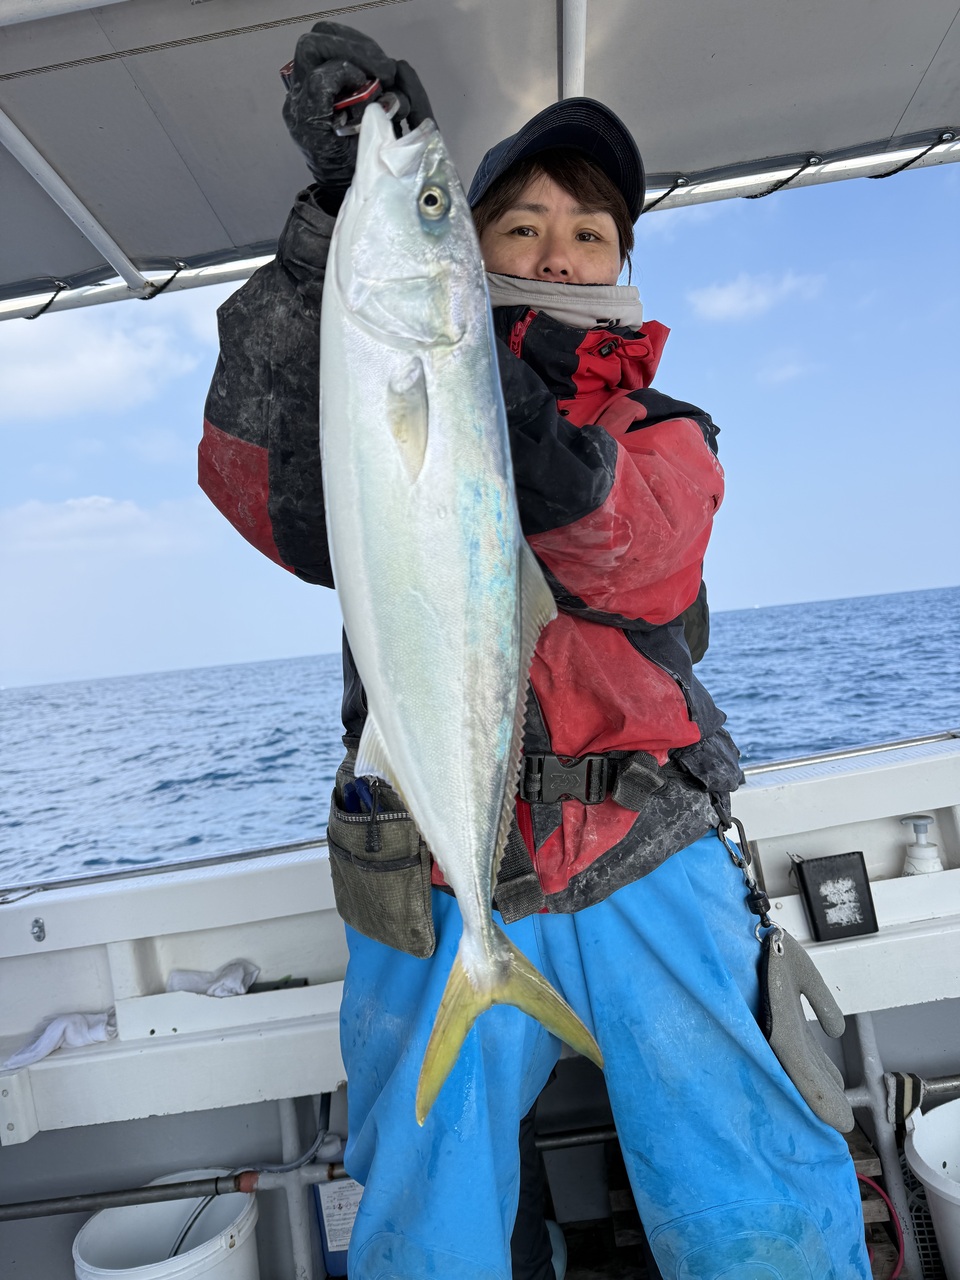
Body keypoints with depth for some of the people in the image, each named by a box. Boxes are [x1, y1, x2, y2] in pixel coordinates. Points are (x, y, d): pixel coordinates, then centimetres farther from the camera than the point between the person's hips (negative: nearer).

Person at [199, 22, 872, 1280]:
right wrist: (343, 208, -19)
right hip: (434, 886, 0)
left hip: (649, 865, 1)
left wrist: (535, 436, -31)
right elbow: (261, 484, -13)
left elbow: (641, 555, -12)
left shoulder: (667, 437, 12)